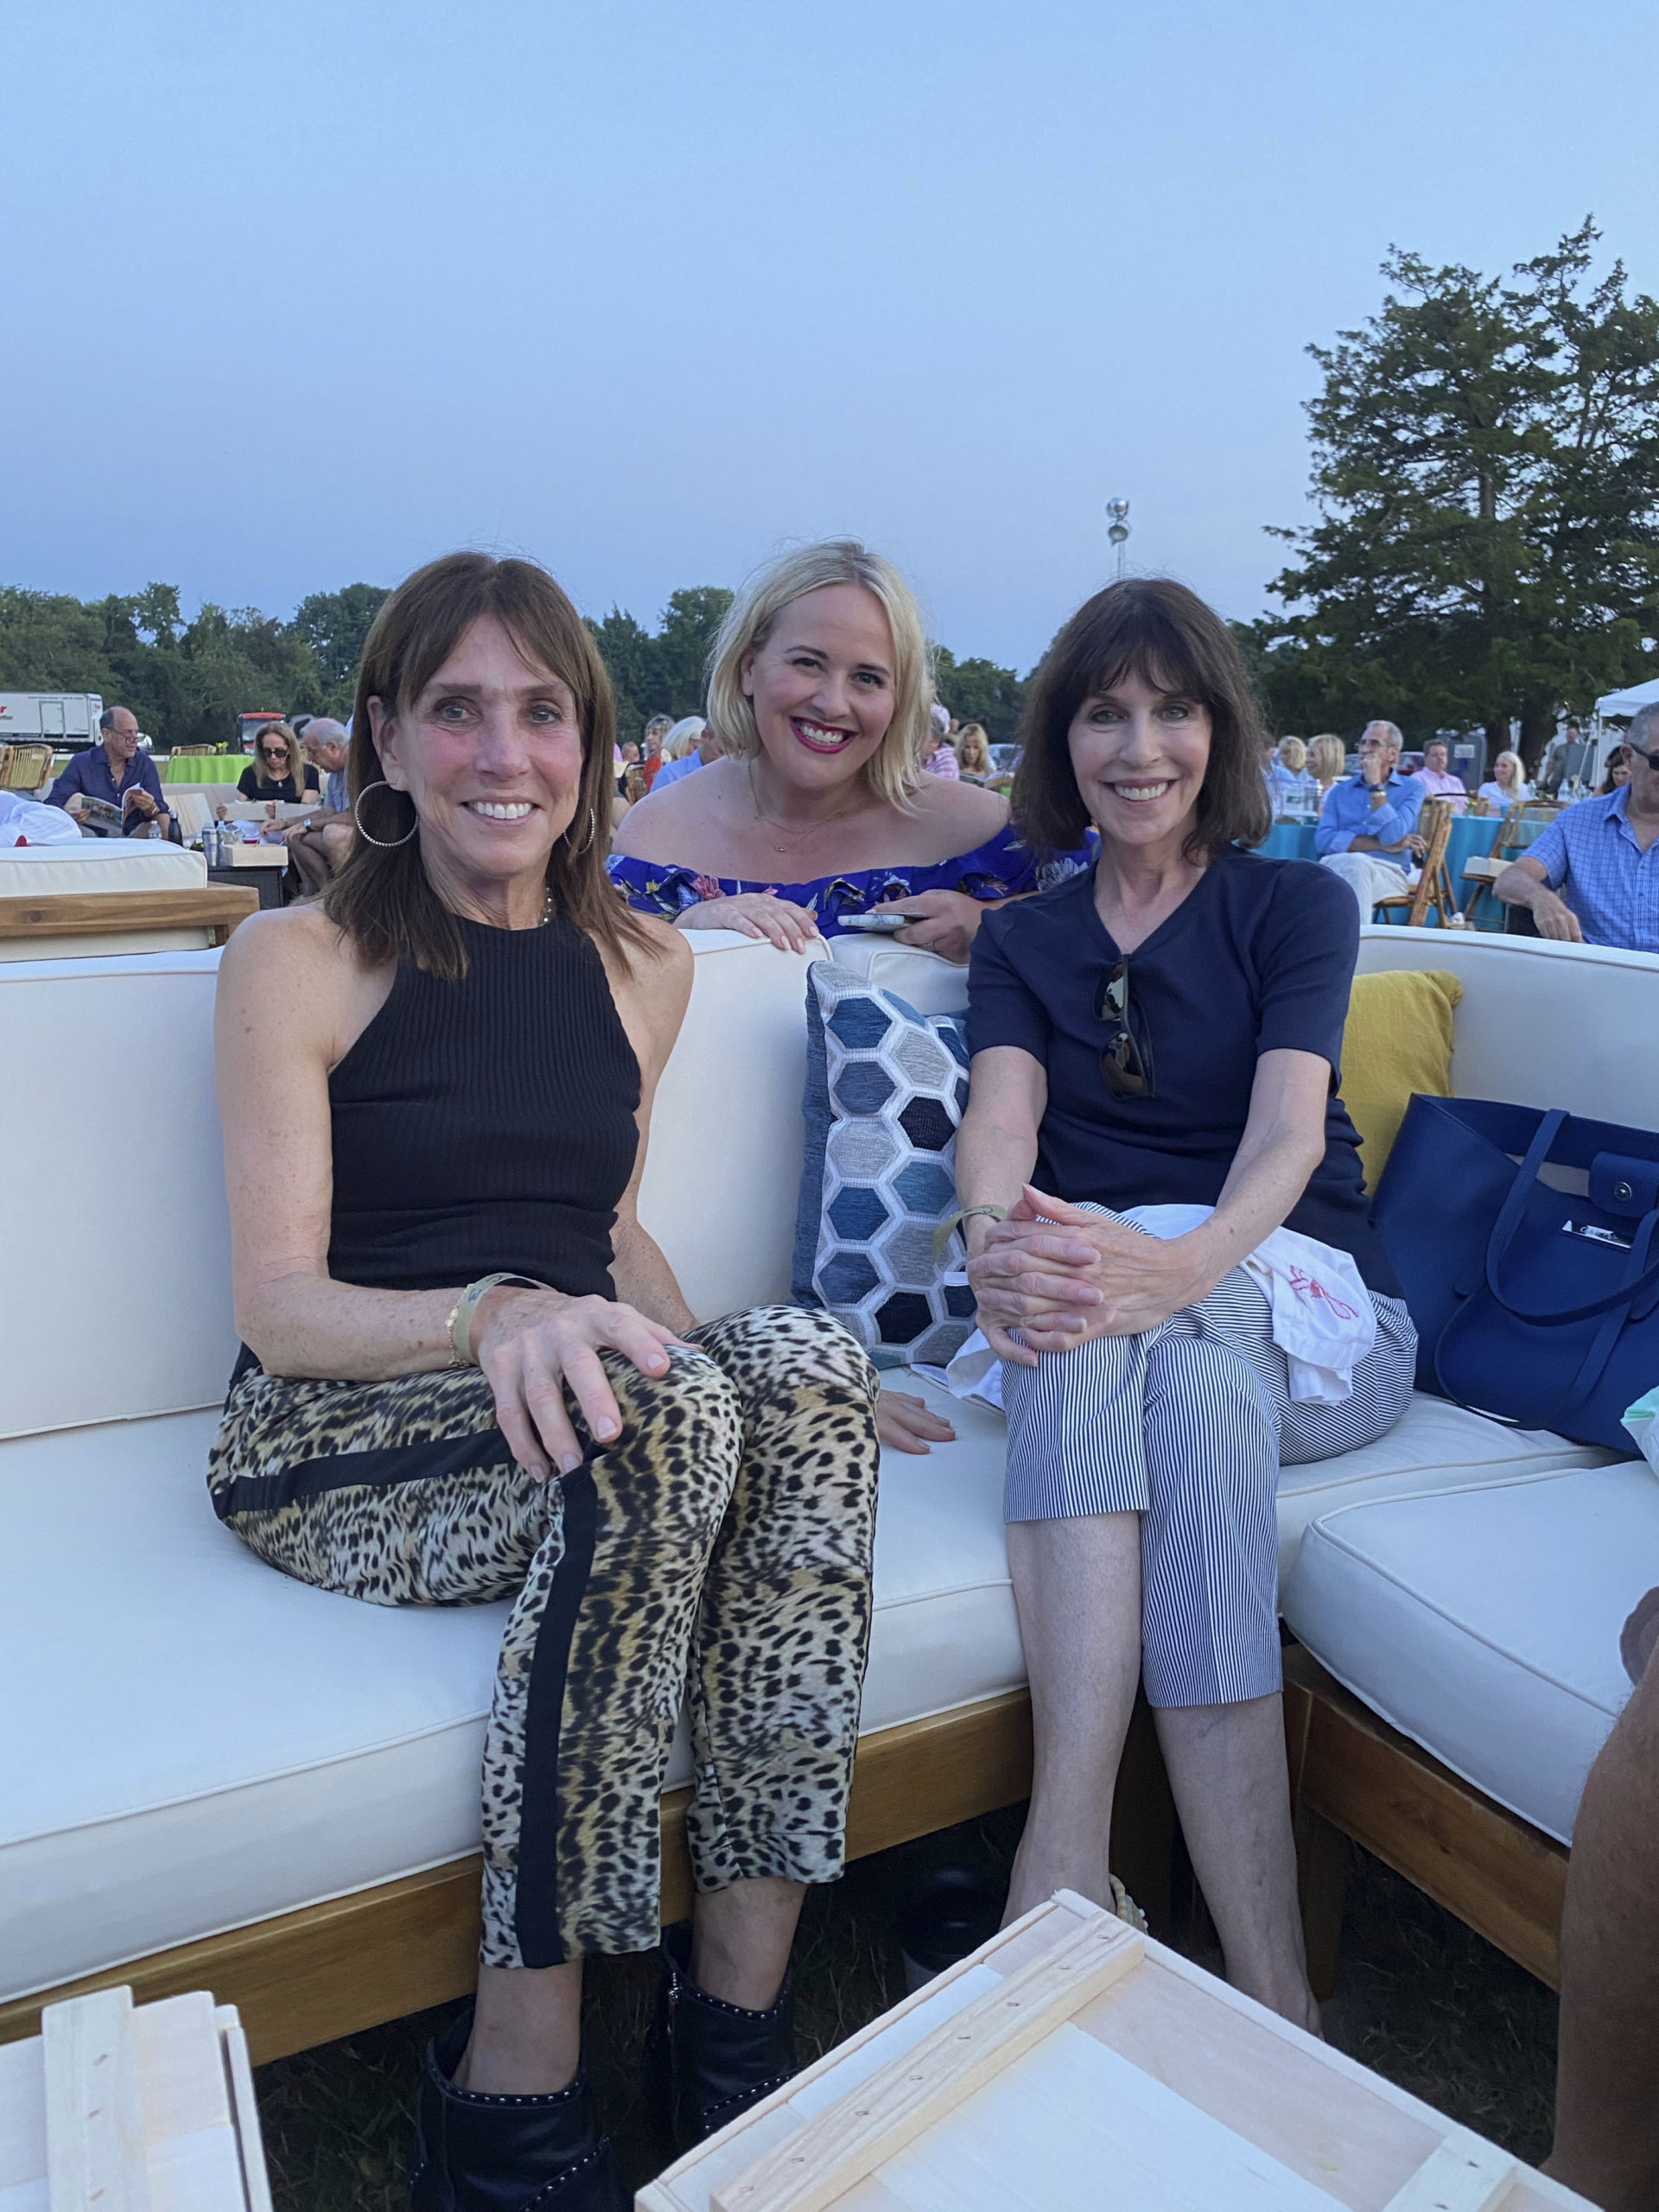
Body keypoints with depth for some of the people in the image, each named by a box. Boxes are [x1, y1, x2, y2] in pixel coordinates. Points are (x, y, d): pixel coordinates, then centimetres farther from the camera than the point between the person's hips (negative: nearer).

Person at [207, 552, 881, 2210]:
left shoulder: (642, 966, 11)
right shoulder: (298, 961, -3)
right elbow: (278, 1303, -9)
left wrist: (733, 1370, 1)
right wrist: (494, 1315, -30)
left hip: (564, 1417, 4)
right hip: (335, 1448, -4)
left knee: (810, 1362, -27)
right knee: (663, 1416, -34)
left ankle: (738, 2006, -19)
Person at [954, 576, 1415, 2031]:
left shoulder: (1297, 906, 5)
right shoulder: (1024, 942, 13)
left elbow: (1288, 1132, -12)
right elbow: (1000, 1117, -5)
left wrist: (1184, 1266, -35)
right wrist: (999, 1240, -31)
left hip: (1302, 1310, -1)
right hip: (1098, 1286, 1)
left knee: (1184, 1352, -36)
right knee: (1077, 1306, -35)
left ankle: (1063, 1862, -37)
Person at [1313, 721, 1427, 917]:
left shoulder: (1411, 788, 12)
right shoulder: (1340, 791, 20)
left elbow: (1392, 836, -7)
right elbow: (1323, 840, 1)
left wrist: (1376, 786, -2)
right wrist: (1381, 845, -6)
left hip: (1387, 871, -2)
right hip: (1337, 865, 2)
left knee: (1358, 864, -35)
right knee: (1352, 862, -34)